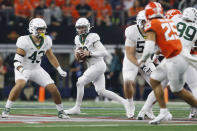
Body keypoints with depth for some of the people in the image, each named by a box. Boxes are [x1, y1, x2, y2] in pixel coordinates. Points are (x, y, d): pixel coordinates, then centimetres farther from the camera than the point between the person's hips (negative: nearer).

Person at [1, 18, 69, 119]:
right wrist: (21, 69, -45)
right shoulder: (25, 41, -23)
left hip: (37, 69, 5)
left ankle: (60, 112, 15)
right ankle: (6, 110, -23)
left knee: (53, 88, -5)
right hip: (23, 69, -5)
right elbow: (17, 60, -25)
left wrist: (60, 70, 4)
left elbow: (51, 57, 9)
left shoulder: (46, 41, -6)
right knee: (20, 84, -34)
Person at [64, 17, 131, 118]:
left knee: (80, 82, -13)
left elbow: (104, 53, -17)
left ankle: (77, 108, -3)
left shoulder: (93, 38, -13)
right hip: (91, 67, 8)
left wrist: (89, 53, -20)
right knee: (101, 91, 3)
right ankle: (124, 102, 11)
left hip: (98, 65, -8)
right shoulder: (78, 39, 11)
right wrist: (77, 56, -2)